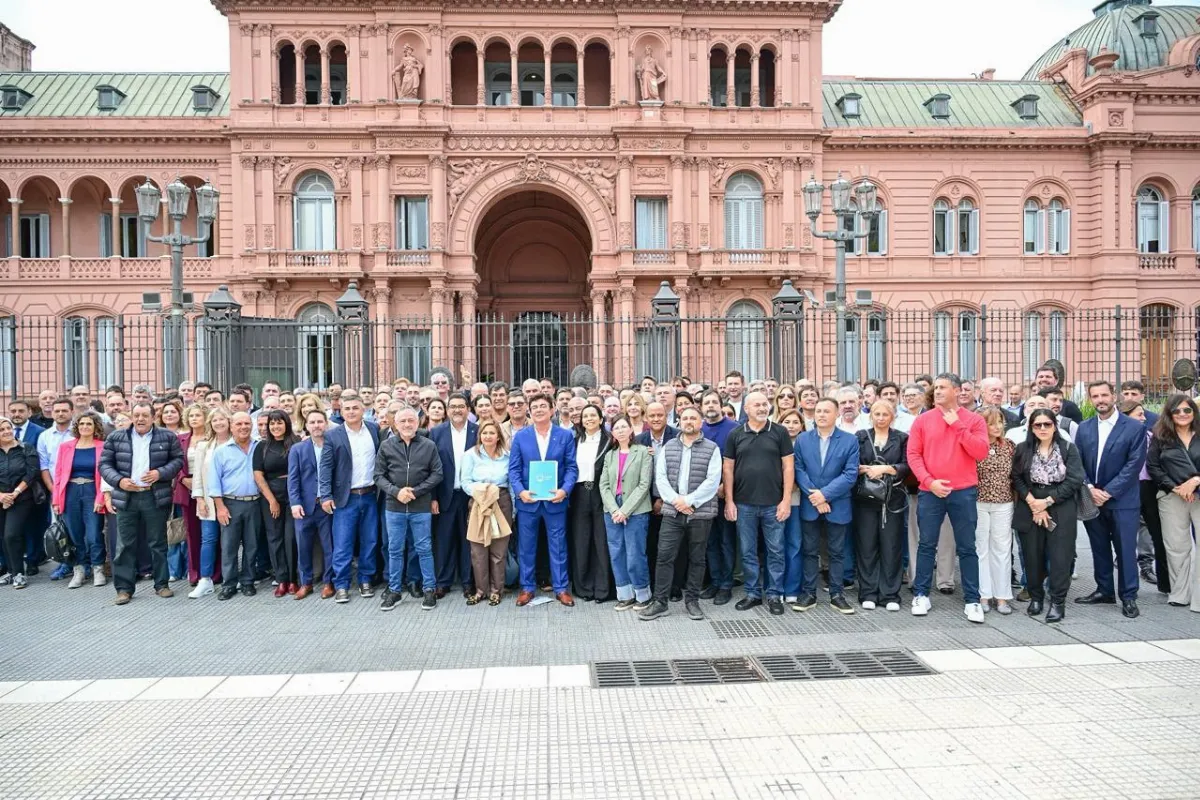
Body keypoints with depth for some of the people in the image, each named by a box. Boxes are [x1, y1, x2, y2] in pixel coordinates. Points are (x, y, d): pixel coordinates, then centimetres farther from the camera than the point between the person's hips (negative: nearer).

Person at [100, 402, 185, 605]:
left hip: (156, 497, -1)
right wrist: (119, 480, -11)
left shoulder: (167, 437, 2)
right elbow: (104, 464, 5)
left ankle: (161, 584, 18)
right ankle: (124, 588, 13)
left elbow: (178, 459, 3)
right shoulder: (116, 438, 4)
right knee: (125, 544, 5)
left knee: (158, 543, 8)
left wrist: (160, 473, -13)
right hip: (127, 497, 1)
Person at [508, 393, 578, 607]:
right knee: (526, 546, 9)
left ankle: (561, 588, 18)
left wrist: (564, 490, -16)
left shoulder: (565, 435, 1)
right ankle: (527, 587, 22)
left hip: (555, 499, -1)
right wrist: (520, 491, -14)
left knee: (558, 545, 7)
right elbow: (513, 468, 1)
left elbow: (571, 467, 0)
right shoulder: (520, 436, 2)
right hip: (527, 499, 1)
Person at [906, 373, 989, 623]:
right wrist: (929, 481, -10)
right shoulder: (922, 420, 4)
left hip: (964, 492, -1)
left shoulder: (973, 419, 3)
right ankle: (921, 595, 16)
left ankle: (972, 600, 13)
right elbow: (913, 454, 1)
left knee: (967, 548, 5)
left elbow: (981, 453, -8)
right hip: (930, 492, 1)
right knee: (927, 545, 6)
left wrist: (957, 426, -11)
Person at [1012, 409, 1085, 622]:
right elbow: (1017, 479, 0)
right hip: (1030, 509, 2)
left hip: (1061, 510, -1)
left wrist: (1048, 501, -10)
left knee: (1060, 556, -3)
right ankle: (1036, 597, 19)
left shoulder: (1069, 449, 1)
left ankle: (1058, 602, 6)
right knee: (1033, 555, 5)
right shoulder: (1023, 449, 5)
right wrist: (1033, 503, -11)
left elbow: (1075, 480, -6)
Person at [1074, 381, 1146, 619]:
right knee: (1099, 548, 12)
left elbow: (1134, 465, -10)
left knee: (1125, 549, 0)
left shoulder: (1135, 428, -5)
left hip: (1122, 500, -4)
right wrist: (1089, 489, -9)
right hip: (1091, 498, 4)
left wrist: (1108, 492, -15)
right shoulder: (1084, 428, 7)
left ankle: (1128, 596, 11)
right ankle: (1104, 590, 24)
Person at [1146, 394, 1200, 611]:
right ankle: (1180, 594, 19)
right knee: (1177, 547, 7)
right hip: (1172, 497, 0)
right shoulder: (1160, 437, 4)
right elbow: (1152, 466, 2)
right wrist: (1175, 487, -7)